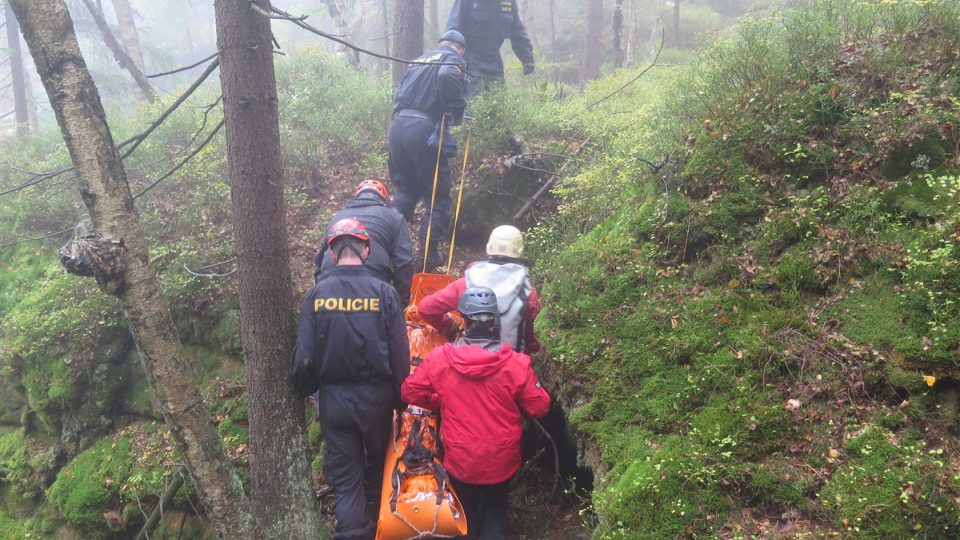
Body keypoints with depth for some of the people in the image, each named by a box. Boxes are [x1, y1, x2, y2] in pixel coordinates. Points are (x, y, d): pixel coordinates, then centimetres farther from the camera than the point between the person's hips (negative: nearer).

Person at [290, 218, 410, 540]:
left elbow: (305, 355, -9)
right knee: (376, 465, 23)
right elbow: (400, 355, -9)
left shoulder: (316, 294, -8)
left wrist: (303, 391, 10)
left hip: (333, 397, -1)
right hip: (376, 396, 1)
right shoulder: (384, 292, -10)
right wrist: (400, 399, 4)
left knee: (345, 477, 10)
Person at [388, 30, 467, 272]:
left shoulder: (418, 61, 27)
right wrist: (457, 113, -9)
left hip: (397, 125, 7)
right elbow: (448, 76, -18)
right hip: (424, 129, -7)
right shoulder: (453, 59, 5)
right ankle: (428, 256, 4)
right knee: (437, 197, 4)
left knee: (404, 190, 18)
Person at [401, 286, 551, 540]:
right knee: (495, 512, 25)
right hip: (502, 461, 0)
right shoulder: (516, 362, -17)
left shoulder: (439, 358, -15)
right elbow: (540, 407, -8)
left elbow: (409, 393, -4)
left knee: (466, 515, 25)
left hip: (460, 460, 0)